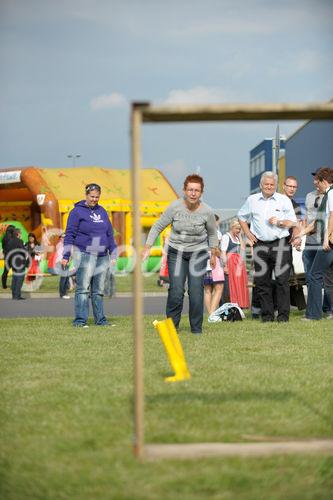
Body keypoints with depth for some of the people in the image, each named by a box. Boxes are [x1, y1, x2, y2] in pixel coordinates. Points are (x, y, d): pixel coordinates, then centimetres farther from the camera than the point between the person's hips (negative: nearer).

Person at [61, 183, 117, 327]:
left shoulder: (102, 211, 15)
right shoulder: (77, 211, -2)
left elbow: (110, 234, 19)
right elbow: (69, 234, -5)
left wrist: (113, 255, 15)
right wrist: (65, 256, -11)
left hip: (102, 257, 6)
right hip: (84, 255, -5)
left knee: (99, 290, 9)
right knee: (83, 289, -8)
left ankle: (100, 319, 12)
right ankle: (80, 320, -8)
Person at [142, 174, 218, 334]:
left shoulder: (207, 211, -9)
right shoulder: (175, 207, -12)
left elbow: (212, 234, 11)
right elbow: (158, 226, -3)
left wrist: (214, 253, 15)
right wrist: (147, 247, -7)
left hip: (198, 253, 0)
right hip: (176, 252, 0)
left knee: (196, 290, -7)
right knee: (176, 291, -10)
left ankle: (196, 327, 6)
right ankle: (172, 325, 6)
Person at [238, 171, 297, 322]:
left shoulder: (284, 200, 5)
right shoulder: (252, 200, 11)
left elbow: (293, 222, 5)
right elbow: (241, 217, 24)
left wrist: (279, 222, -12)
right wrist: (248, 234, 12)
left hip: (280, 243, -2)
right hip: (260, 245, 3)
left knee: (282, 280, -8)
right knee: (262, 281, 2)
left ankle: (283, 314, -4)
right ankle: (267, 314, 10)